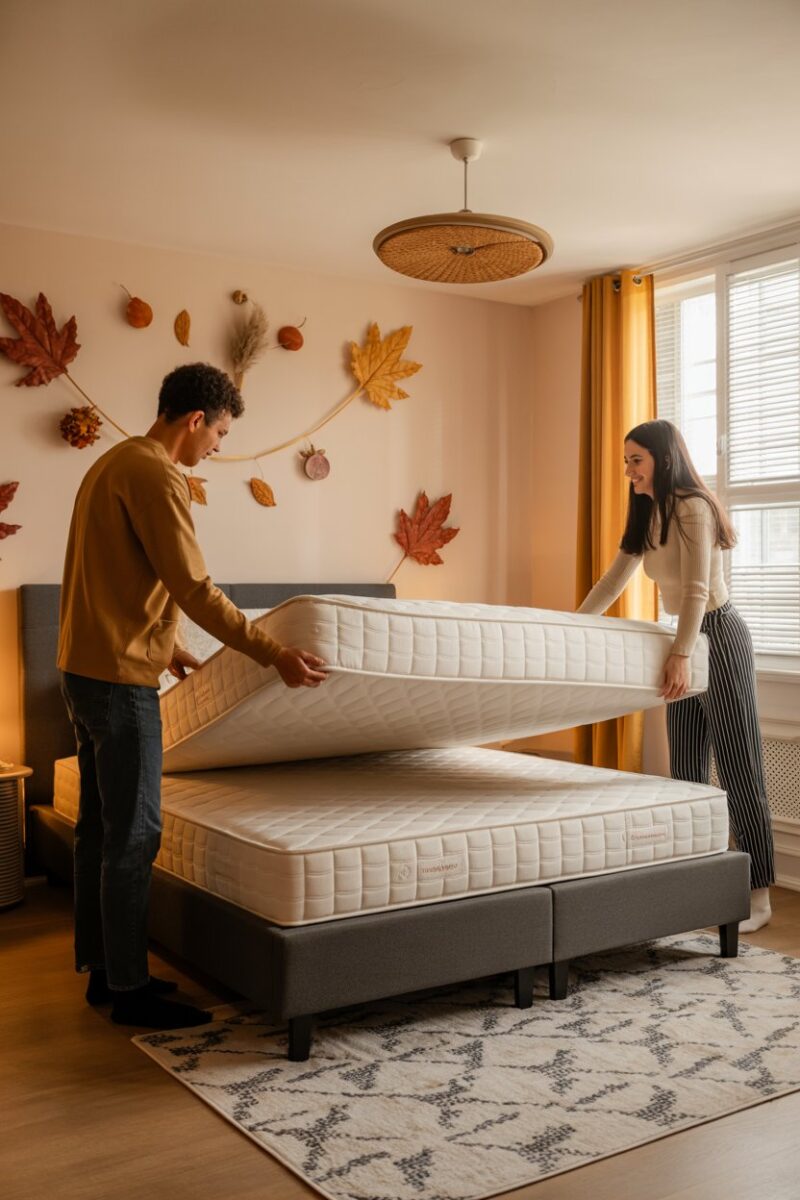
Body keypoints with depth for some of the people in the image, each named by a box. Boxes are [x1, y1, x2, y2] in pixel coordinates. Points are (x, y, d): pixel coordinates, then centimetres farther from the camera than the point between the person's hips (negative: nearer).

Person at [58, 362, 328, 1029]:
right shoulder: (154, 476, -16)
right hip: (120, 678, -10)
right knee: (134, 836, -2)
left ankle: (102, 969, 25)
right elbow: (195, 590, -22)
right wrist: (276, 656, -20)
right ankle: (130, 990, 8)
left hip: (86, 670, 11)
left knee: (100, 826, 15)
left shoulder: (113, 463, 16)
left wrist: (164, 646, 32)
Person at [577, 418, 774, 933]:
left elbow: (697, 590, -26)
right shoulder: (648, 514, 10)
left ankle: (760, 894, 2)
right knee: (686, 768, 10)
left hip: (718, 635, -9)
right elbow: (613, 581, 15)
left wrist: (682, 654, -34)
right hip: (687, 638, 9)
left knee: (738, 765, -5)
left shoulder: (692, 508, -17)